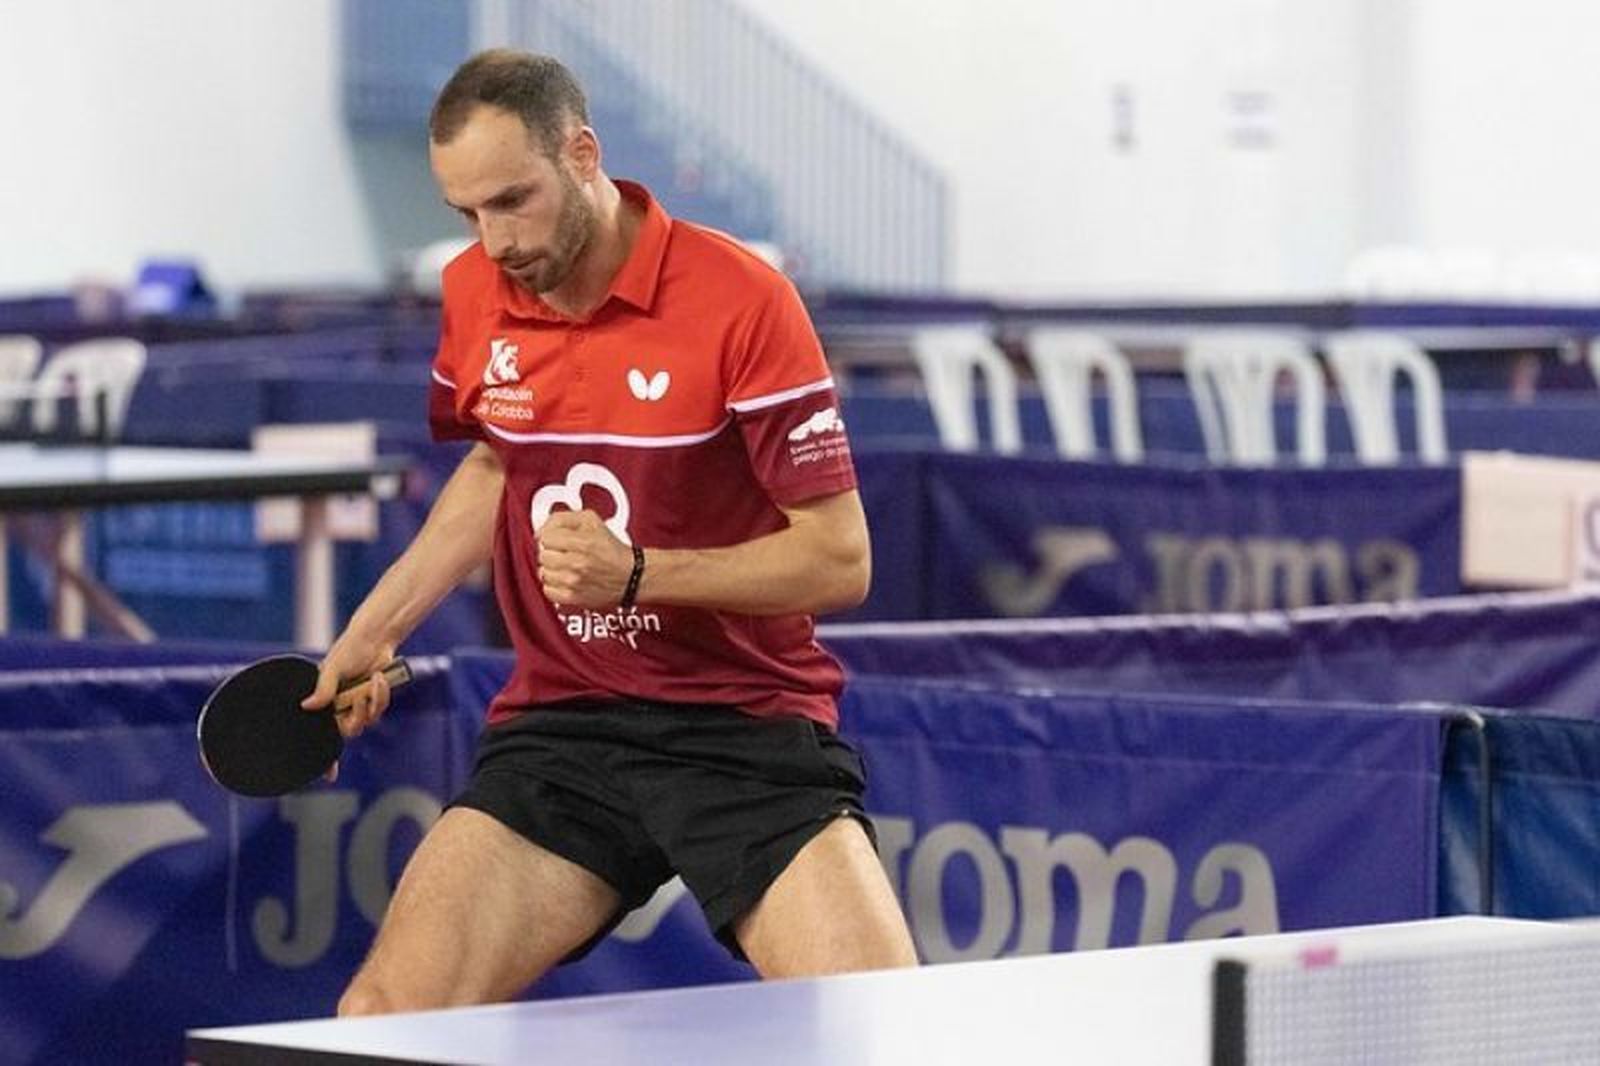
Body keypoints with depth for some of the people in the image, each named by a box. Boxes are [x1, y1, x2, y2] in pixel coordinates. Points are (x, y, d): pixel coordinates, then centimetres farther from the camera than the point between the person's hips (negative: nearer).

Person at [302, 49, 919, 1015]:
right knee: (382, 1019, -12)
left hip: (744, 727, -4)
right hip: (558, 731, 4)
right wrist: (372, 631, 22)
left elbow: (840, 558, -13)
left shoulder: (740, 298, -14)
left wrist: (637, 574, -24)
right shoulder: (474, 295, 5)